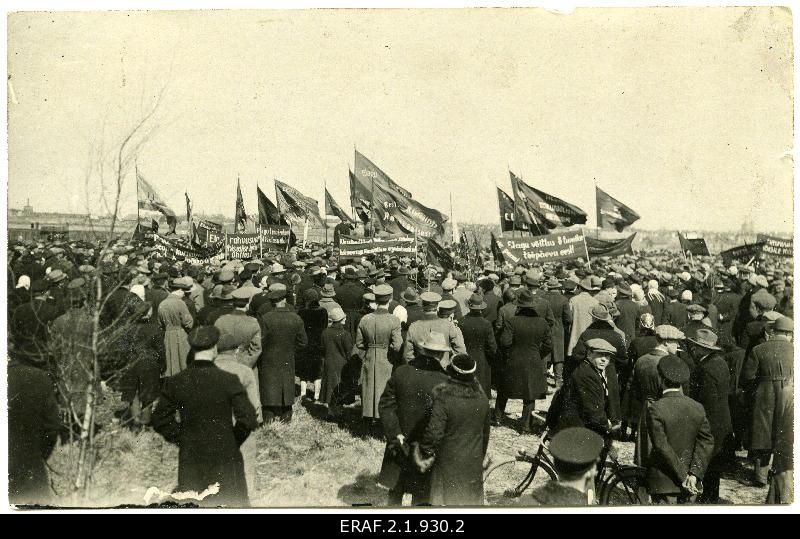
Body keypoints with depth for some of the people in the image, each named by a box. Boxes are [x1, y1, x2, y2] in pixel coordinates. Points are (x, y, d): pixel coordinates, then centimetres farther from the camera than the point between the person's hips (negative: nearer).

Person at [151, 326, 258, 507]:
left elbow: (160, 420, 1)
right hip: (225, 457, -2)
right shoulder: (229, 380, -15)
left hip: (190, 459, 3)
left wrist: (182, 439, 9)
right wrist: (234, 441, -1)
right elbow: (248, 419, -17)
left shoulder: (175, 382, -6)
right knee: (232, 503, 13)